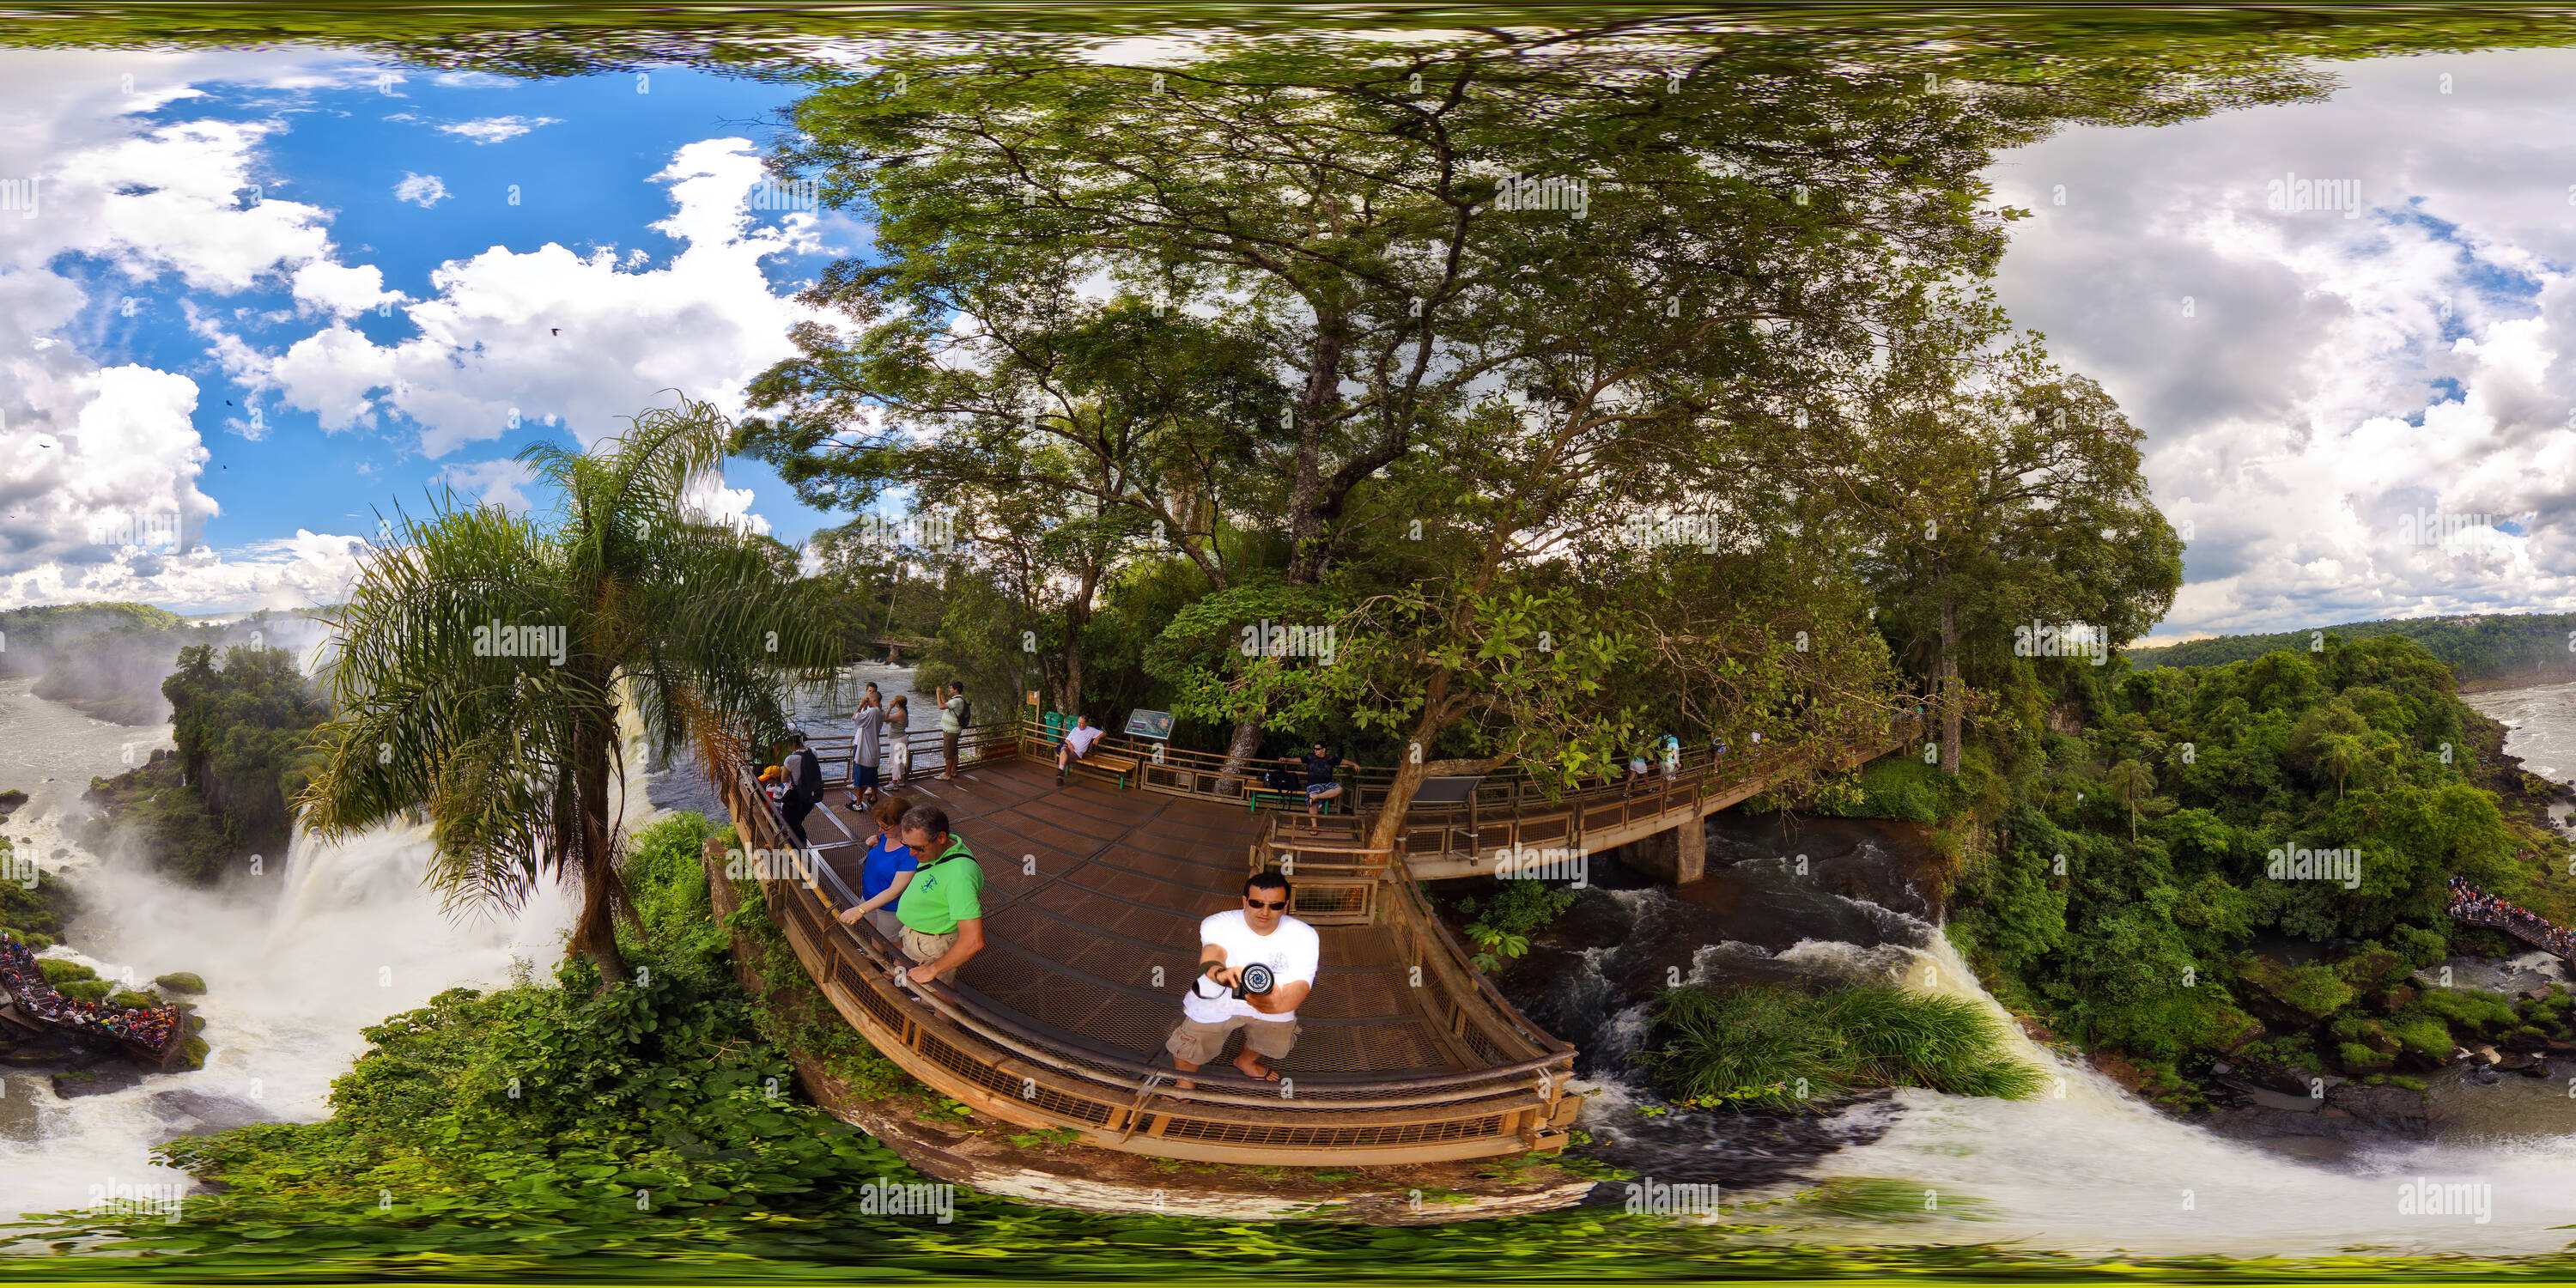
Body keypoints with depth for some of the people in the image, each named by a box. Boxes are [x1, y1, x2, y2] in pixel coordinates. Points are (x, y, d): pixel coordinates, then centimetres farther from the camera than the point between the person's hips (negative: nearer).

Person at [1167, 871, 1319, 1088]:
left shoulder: (1304, 935, -20)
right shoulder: (1218, 925, -25)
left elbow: (1301, 982, -32)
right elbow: (1212, 952, -46)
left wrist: (1279, 1002, -56)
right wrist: (1219, 972, -73)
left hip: (1274, 999, 3)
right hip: (1216, 1000, -2)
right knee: (1192, 1047, -1)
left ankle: (1246, 1061, 49)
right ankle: (1185, 1082, 34)